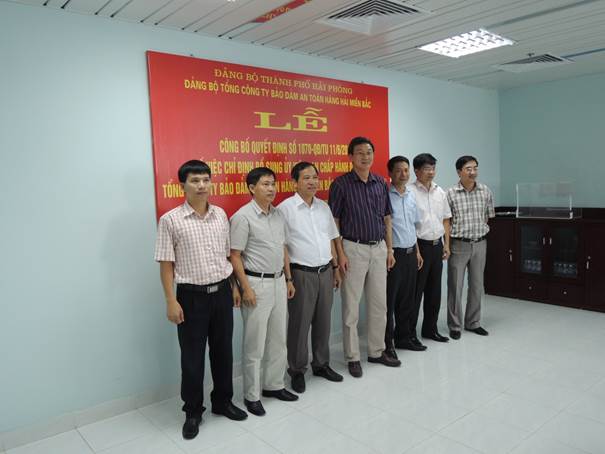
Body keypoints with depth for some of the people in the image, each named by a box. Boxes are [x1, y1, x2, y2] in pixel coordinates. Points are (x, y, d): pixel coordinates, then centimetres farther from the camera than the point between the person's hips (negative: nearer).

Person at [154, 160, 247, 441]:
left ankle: (222, 401, 36)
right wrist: (171, 301, -11)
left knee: (223, 350, 16)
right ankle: (193, 411, 28)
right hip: (192, 295, -4)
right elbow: (166, 264, -8)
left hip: (222, 292, 4)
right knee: (192, 356, 9)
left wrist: (233, 286, 12)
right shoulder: (170, 220, -10)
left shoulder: (221, 215, 4)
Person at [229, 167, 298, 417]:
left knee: (278, 339, 16)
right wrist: (246, 288, -16)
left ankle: (274, 385, 32)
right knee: (255, 344, 3)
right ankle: (252, 395, 18)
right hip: (257, 283, -7)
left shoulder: (278, 215, 8)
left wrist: (289, 279, 14)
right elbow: (235, 256, -13)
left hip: (278, 282, 7)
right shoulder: (243, 216, -13)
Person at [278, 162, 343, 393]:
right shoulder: (285, 208, -9)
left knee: (323, 321, 15)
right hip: (302, 273, -5)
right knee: (300, 323, 5)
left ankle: (321, 364, 32)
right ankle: (297, 370, 21)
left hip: (325, 272, 6)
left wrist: (335, 268, 15)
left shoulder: (324, 207, 9)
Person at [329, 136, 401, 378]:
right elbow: (334, 221, -8)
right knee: (351, 306, 3)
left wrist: (389, 249, 9)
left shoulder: (381, 183, 8)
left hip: (379, 249, 5)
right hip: (354, 249, -5)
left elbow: (387, 219, 13)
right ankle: (352, 357, 16)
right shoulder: (341, 184, -7)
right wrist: (340, 253, -13)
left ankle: (376, 351, 28)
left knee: (379, 304, 13)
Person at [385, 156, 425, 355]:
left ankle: (405, 337, 28)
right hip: (393, 254, -7)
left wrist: (417, 251, 18)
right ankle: (386, 344, 9)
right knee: (389, 300, 0)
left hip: (410, 253, 7)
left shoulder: (411, 196, 13)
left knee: (408, 299, 15)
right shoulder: (385, 196, -11)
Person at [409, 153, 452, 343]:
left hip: (437, 245, 7)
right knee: (416, 290, 0)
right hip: (420, 245, -7)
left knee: (434, 290, 14)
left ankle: (430, 329, 27)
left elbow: (446, 219, 16)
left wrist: (446, 244, 10)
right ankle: (409, 332, 11)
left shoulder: (440, 192, 11)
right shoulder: (410, 192, -11)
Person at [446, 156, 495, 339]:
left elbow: (490, 216, 14)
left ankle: (473, 323, 27)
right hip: (459, 245, -3)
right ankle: (454, 326, 15)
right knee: (455, 286, 3)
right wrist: (447, 244, -5)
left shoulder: (485, 191, 2)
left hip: (480, 244, 4)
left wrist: (480, 230, 9)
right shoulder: (451, 193, -9)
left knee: (477, 285, 12)